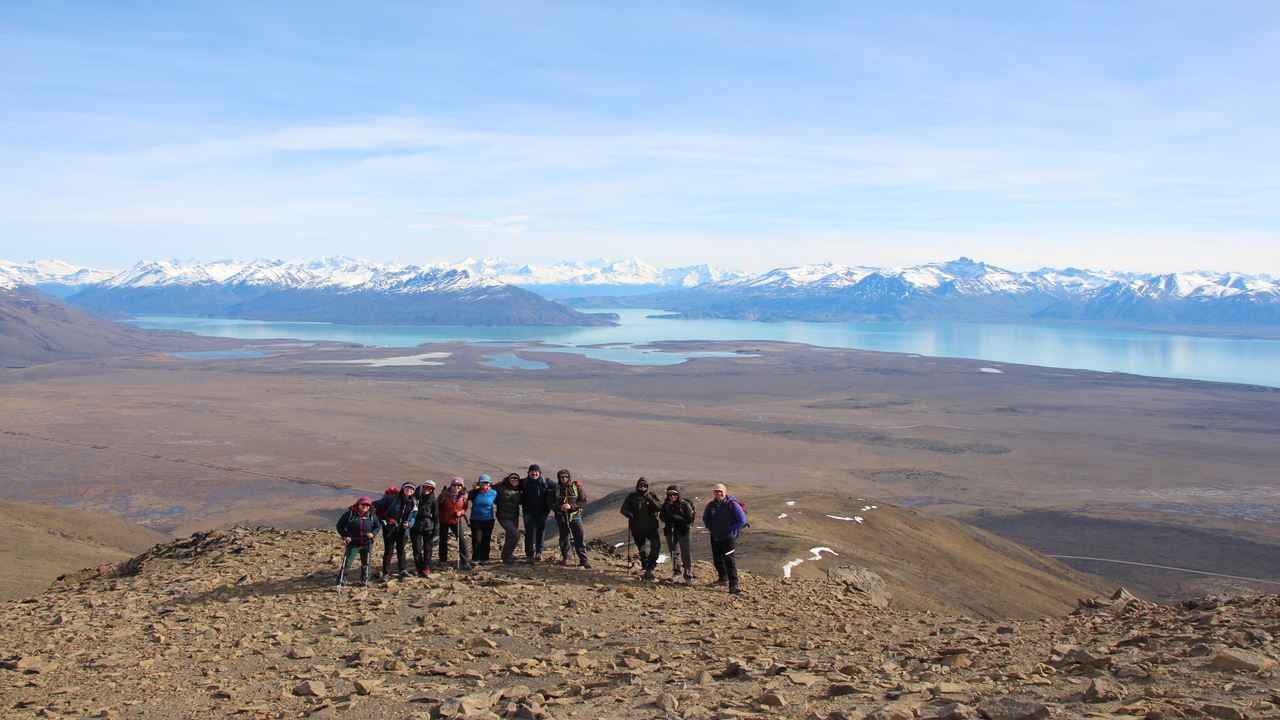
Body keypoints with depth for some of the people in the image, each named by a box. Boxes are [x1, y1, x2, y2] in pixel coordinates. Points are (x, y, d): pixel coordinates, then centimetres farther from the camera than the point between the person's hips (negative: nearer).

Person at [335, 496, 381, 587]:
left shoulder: (371, 515, -1)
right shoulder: (350, 513, -9)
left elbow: (378, 526, 10)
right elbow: (340, 526, -2)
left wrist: (373, 533, -10)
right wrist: (345, 536, -13)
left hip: (367, 543, 3)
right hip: (353, 543, -3)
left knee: (366, 563, 13)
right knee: (347, 562, -5)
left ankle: (364, 581, 28)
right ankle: (341, 581, 5)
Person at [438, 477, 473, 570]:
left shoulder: (464, 497, -8)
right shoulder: (444, 495, -13)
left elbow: (464, 508, 3)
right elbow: (438, 506, -3)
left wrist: (461, 512, -18)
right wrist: (437, 517, -4)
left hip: (456, 521, 0)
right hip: (444, 521, 0)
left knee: (462, 540, -10)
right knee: (443, 541, 11)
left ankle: (465, 562, -7)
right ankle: (443, 560, 30)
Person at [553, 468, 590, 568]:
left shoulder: (577, 487, -4)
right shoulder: (556, 489, 1)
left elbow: (584, 502, -5)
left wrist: (571, 506, -17)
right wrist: (560, 507, -15)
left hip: (575, 516, -2)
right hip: (561, 517, 2)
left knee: (580, 538, -4)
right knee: (564, 538, 10)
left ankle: (583, 560, 1)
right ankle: (565, 558, 25)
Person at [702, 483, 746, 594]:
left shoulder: (732, 504, -13)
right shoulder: (711, 505, 2)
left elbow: (742, 520, -13)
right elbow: (705, 518, 22)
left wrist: (730, 530, -11)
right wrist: (710, 528, 8)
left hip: (729, 537, -6)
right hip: (715, 537, 6)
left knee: (729, 559, -16)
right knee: (717, 559, 17)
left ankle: (734, 584, -21)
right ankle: (723, 578, 38)